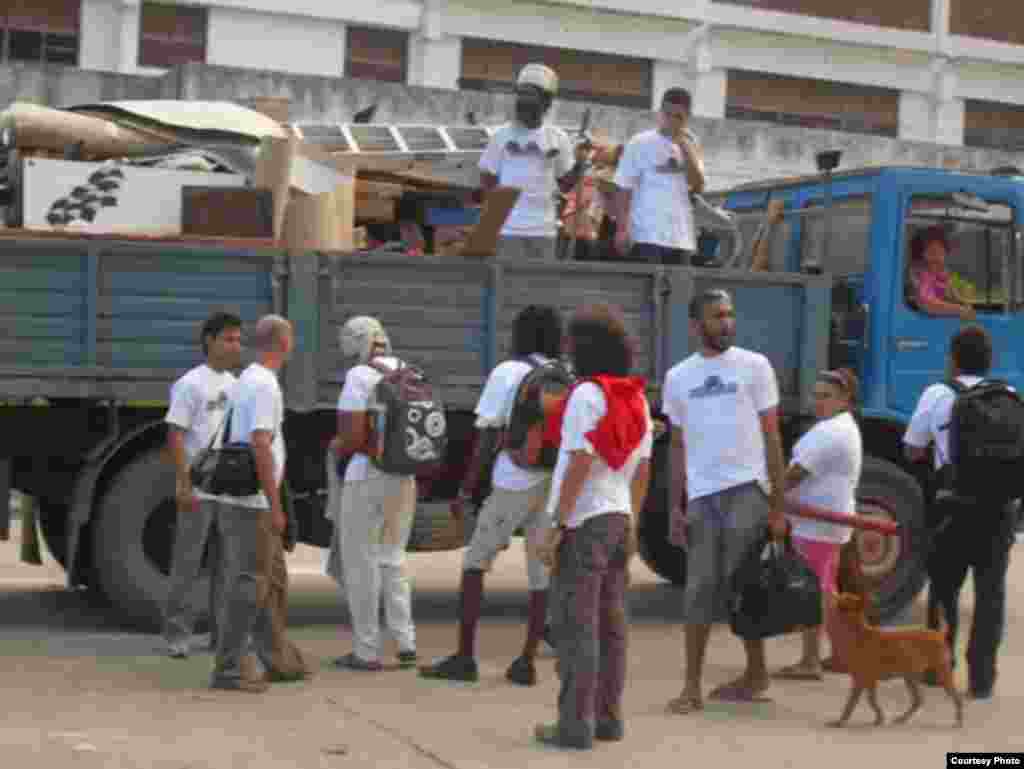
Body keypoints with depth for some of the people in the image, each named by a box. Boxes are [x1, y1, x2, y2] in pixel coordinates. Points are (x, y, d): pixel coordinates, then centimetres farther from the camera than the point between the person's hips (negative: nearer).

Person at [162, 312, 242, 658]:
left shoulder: (235, 385, 13)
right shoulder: (191, 383, -8)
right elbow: (175, 435, -12)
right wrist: (184, 484, -18)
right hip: (199, 490, -7)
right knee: (187, 563, -2)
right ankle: (176, 635, 5)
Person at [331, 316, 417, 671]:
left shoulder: (359, 377, -12)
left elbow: (353, 438, -17)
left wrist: (335, 446, 3)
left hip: (366, 478, -6)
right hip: (404, 477, 6)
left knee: (360, 564, 5)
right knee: (392, 561, 19)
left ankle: (367, 652, 9)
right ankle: (406, 643, 15)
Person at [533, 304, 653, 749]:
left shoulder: (587, 394, -14)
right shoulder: (637, 398, 9)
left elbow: (579, 463, -19)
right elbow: (643, 469, 11)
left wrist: (556, 524, -17)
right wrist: (633, 524, 18)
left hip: (584, 520, -7)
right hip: (618, 518, 8)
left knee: (576, 626, -4)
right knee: (610, 624, 11)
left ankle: (575, 724, -3)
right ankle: (608, 717, 16)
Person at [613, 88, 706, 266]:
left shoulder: (690, 146, 13)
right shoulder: (640, 143, 0)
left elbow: (698, 186, 0)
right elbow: (625, 188, -2)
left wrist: (684, 147, -6)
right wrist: (622, 228, -10)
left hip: (681, 237, 5)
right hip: (647, 235, -5)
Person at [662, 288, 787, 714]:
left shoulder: (754, 366, 2)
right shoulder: (677, 377, 10)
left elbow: (771, 438, 2)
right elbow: (677, 447, 13)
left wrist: (779, 505, -2)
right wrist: (674, 507, 7)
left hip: (746, 488, -3)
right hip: (700, 495, 3)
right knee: (700, 589, 3)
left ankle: (756, 671, 15)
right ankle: (692, 685, 7)